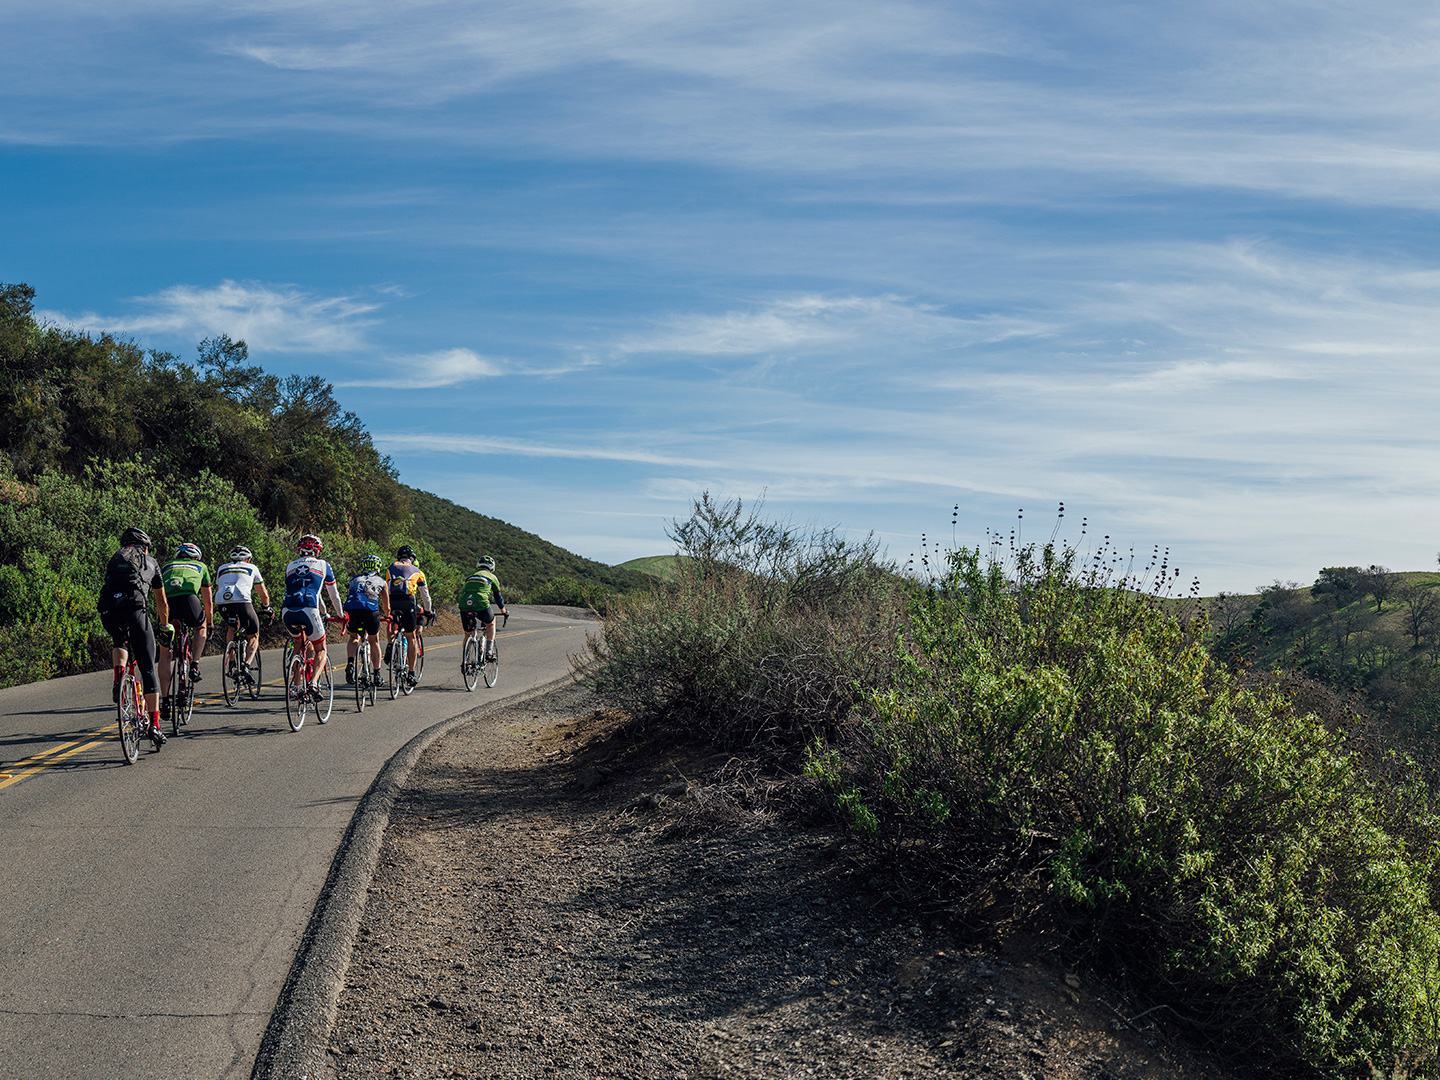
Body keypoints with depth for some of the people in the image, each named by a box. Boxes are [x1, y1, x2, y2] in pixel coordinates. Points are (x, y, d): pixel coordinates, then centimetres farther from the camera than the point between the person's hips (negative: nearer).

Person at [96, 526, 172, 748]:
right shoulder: (150, 562, 26)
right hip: (135, 609, -2)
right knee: (148, 669, 5)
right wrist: (165, 626, 50)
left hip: (108, 612, 2)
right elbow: (162, 602, 35)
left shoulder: (115, 558, 31)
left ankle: (118, 678, 6)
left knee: (120, 643, 36)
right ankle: (154, 725, 1)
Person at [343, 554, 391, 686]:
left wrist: (346, 616, 54)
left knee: (354, 637, 26)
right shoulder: (381, 581, 26)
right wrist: (387, 616, 54)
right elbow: (386, 607, 32)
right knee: (374, 641, 18)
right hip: (370, 610, -2)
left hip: (351, 610, 2)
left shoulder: (354, 579, 31)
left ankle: (350, 663, 0)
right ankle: (377, 676, 18)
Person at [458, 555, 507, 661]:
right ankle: (489, 652, 16)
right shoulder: (492, 577, 21)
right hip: (481, 604, -3)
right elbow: (498, 597, 30)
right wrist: (504, 611, 47)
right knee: (491, 624, 26)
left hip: (464, 605, 3)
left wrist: (462, 616, 49)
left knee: (468, 634, 19)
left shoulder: (470, 576, 31)